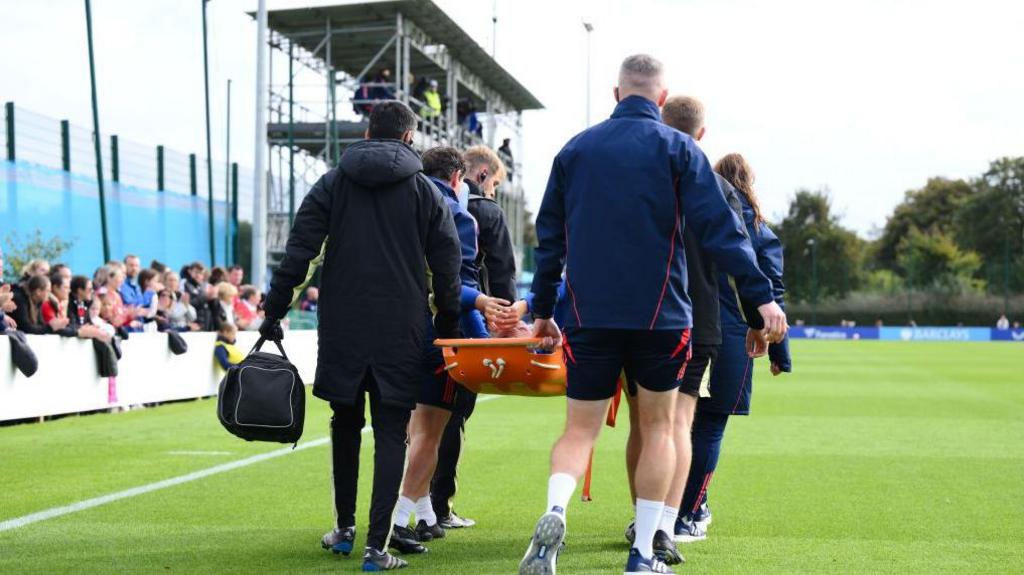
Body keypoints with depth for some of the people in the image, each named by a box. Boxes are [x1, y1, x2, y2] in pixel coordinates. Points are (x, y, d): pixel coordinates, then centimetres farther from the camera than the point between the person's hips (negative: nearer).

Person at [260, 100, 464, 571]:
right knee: (391, 434, 1)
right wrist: (448, 328, 11)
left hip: (342, 327, 2)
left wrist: (274, 313, 2)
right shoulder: (425, 191, 3)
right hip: (400, 332, -1)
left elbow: (298, 253, -1)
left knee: (345, 424, 16)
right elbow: (447, 267, 2)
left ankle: (344, 529, 26)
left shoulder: (333, 184, 5)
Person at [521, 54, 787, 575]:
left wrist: (542, 311, 19)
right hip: (659, 315, -2)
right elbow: (719, 228, -9)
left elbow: (549, 237, 12)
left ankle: (555, 511, -21)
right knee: (657, 427, 12)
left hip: (588, 315, 2)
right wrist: (762, 295, -8)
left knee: (579, 429, 8)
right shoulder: (677, 148, 0)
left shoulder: (574, 150, 9)